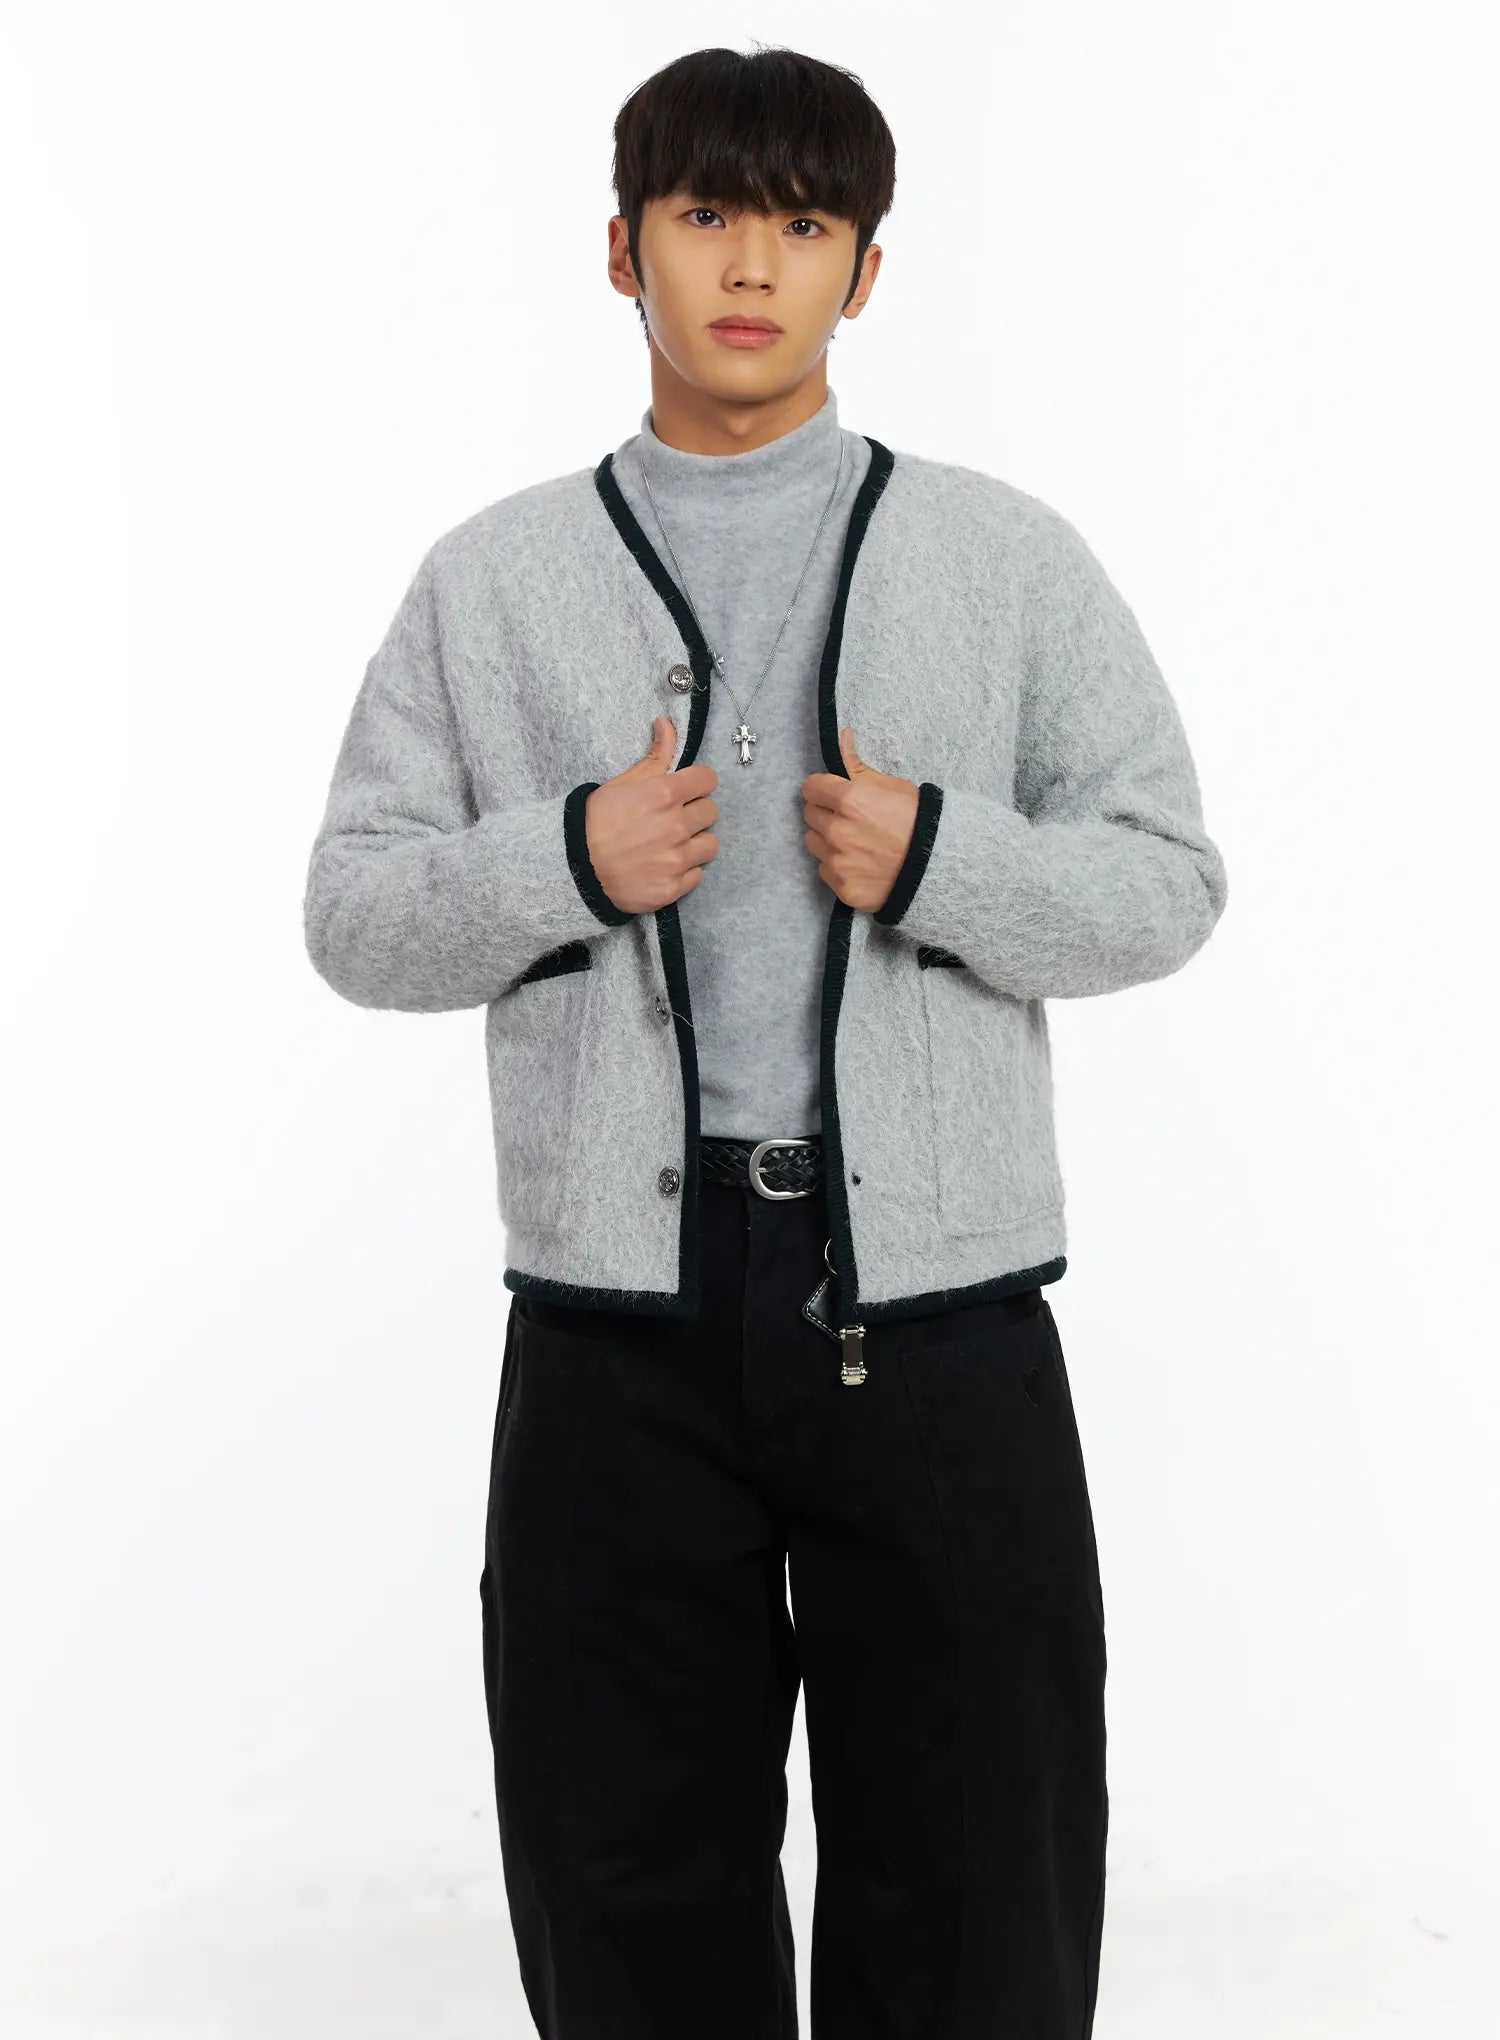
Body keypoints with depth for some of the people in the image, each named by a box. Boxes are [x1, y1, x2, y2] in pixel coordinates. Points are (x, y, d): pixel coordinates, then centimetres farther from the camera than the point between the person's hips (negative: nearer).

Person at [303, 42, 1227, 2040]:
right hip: (618, 1322, 1)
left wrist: (937, 860, -12)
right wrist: (567, 861, -11)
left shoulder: (1006, 557, 7)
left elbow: (1167, 881, 5)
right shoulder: (493, 578, 9)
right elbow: (354, 915, 7)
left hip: (936, 1303, 0)